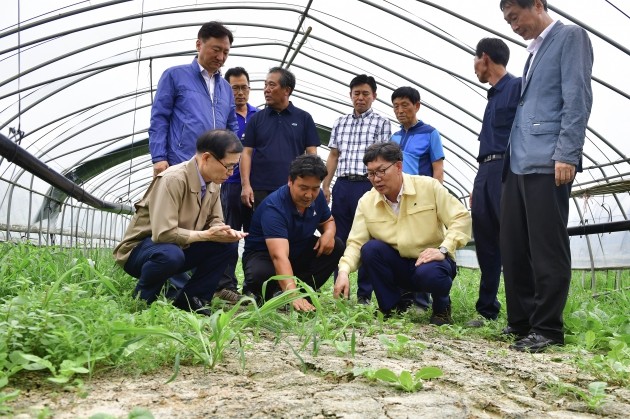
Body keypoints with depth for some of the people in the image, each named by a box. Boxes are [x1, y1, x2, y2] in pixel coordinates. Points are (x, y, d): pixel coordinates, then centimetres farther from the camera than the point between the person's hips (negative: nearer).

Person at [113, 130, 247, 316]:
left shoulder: (213, 183, -3)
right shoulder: (173, 179, -29)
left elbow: (214, 221, 5)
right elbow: (163, 233, -35)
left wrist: (226, 231, -18)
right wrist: (206, 235, -27)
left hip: (179, 247, 8)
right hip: (140, 249, -8)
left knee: (227, 243, -9)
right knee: (171, 254, -40)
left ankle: (190, 299, -3)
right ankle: (142, 300, -10)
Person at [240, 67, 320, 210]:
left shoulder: (304, 118, 7)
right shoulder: (256, 119, 9)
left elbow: (311, 154, 5)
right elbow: (247, 153, 5)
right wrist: (246, 185, -7)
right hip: (260, 190, 1)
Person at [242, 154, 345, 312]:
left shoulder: (317, 196, -11)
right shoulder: (274, 207, -33)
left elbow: (328, 221, 11)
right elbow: (279, 256, -45)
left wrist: (328, 233, -15)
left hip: (299, 252, 7)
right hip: (263, 254, -6)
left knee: (336, 247, -13)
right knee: (260, 275, -40)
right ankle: (256, 294, -3)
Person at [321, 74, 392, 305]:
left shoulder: (381, 123, 4)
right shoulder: (340, 123, 16)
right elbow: (333, 156, 16)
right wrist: (325, 185, 8)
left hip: (367, 185, -4)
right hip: (342, 185, 4)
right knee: (339, 239, 7)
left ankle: (364, 294, 8)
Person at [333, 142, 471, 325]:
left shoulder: (429, 186, -12)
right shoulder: (366, 202, -5)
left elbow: (462, 218, -13)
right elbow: (356, 243, -9)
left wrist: (444, 250, -26)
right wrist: (344, 271, -28)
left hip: (431, 262, -3)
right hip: (398, 266, 3)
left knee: (429, 273, -37)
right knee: (370, 248, -24)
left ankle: (442, 306, 1)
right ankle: (394, 307, -4)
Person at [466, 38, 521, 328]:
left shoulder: (518, 86, -2)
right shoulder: (493, 96, 24)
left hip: (507, 170, -9)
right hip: (485, 173, 9)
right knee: (486, 244, 8)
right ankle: (487, 311, 15)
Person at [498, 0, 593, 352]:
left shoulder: (571, 36, 1)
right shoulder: (535, 50, 25)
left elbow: (577, 98, -11)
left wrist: (567, 154, -19)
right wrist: (512, 158, 15)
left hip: (547, 162, -9)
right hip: (519, 162, 9)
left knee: (547, 248, -5)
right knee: (514, 247, 9)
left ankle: (548, 328, 2)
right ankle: (521, 321, 18)